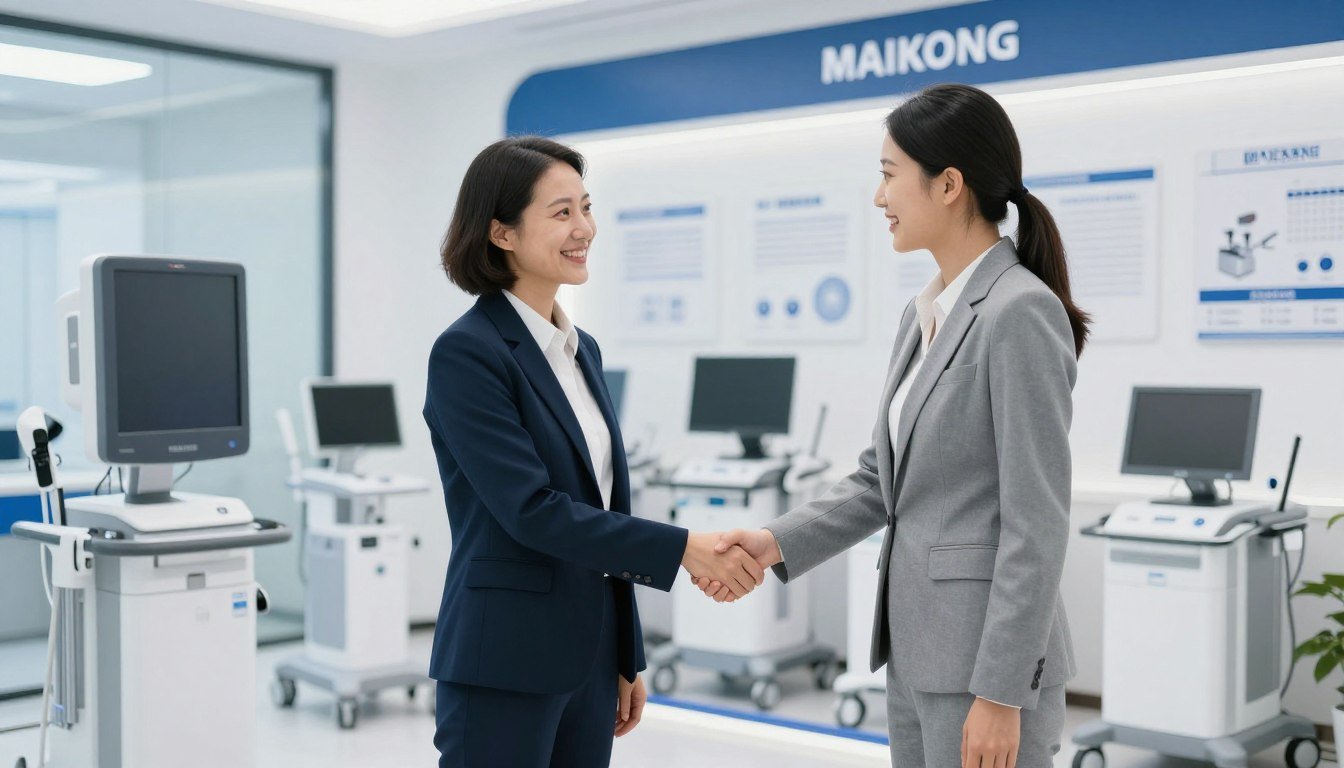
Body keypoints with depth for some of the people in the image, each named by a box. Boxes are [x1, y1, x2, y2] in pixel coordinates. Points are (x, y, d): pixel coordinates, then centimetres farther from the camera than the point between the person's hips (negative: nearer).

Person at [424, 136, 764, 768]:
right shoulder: (466, 353, -13)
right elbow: (532, 509, -20)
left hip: (589, 657, 7)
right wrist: (682, 549, -21)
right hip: (505, 667, -7)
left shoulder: (582, 349, 11)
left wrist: (627, 661, 16)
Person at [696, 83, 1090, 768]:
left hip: (990, 653, -8)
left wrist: (999, 693, -19)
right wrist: (776, 543, -1)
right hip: (917, 647, 8)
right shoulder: (922, 316, 10)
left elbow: (1036, 523, -18)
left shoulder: (1020, 312, -16)